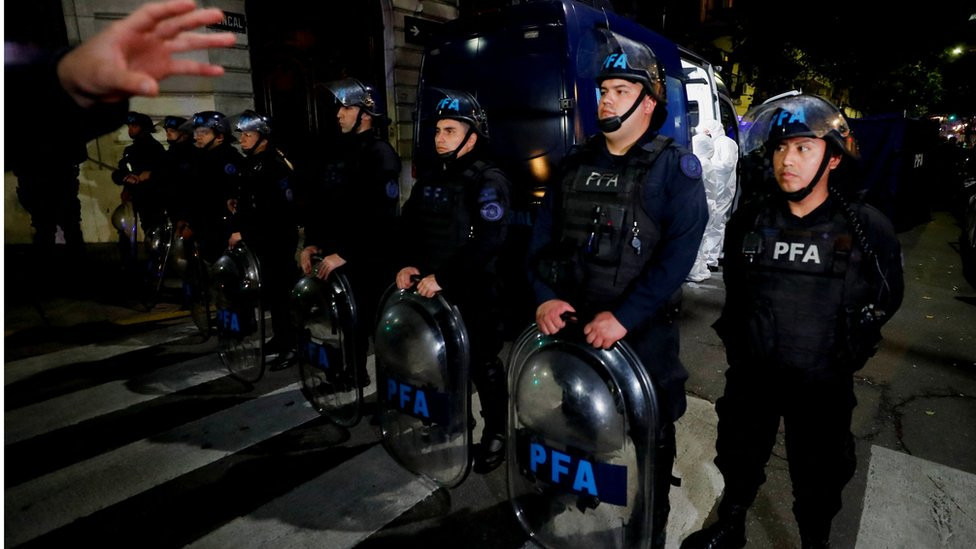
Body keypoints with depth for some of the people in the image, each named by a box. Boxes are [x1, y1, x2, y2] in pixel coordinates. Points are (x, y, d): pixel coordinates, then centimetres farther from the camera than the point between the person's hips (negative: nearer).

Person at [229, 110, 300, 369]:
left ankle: (291, 344, 1)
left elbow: (276, 209, -21)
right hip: (260, 238, 8)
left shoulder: (275, 164, -14)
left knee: (282, 289, -7)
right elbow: (246, 202, 16)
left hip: (279, 237, -8)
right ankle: (280, 336, 25)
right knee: (269, 289, 13)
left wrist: (244, 233, -19)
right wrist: (236, 227, 3)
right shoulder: (249, 163, 13)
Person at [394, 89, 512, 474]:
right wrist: (408, 264, -1)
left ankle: (495, 431, 22)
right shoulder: (431, 178, 13)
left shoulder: (490, 181, -10)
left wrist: (442, 277, -23)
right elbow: (409, 224, 16)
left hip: (475, 293, -6)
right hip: (429, 289, 7)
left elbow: (488, 242, -21)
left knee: (482, 365, 4)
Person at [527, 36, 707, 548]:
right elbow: (543, 233, 7)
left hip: (642, 333, -4)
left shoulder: (675, 166, -5)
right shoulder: (577, 162, 9)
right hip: (570, 324, 5)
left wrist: (625, 318, -24)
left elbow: (679, 252, -16)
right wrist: (544, 296, -8)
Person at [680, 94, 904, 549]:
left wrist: (848, 352, 3)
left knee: (818, 481, 18)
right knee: (739, 462, 21)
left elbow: (886, 298, 3)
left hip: (823, 386, -2)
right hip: (750, 378, 3)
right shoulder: (748, 221, -6)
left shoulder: (867, 230, -13)